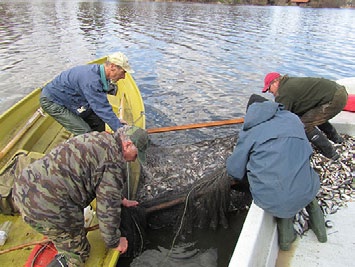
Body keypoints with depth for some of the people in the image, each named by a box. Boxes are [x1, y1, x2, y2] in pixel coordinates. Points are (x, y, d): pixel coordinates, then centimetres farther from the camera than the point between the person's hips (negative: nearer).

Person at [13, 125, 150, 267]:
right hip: (46, 208, -9)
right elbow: (108, 208, -9)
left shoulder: (96, 138, 14)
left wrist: (121, 199, 40)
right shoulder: (113, 163, -15)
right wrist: (114, 242, 8)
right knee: (78, 252, 13)